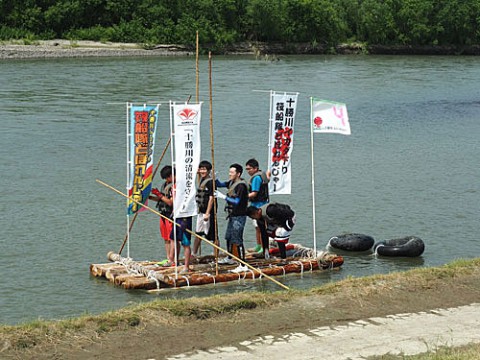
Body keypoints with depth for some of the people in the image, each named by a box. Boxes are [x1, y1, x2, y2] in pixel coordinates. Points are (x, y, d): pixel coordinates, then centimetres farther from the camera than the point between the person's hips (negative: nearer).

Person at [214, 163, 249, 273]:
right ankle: (229, 258, 42)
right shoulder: (232, 182, 9)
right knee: (228, 237, 23)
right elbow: (220, 184, 21)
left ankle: (243, 266, -8)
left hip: (239, 216, -10)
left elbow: (237, 201, -24)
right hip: (232, 215, 10)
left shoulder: (241, 185, -19)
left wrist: (223, 196, -26)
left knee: (237, 240, -10)